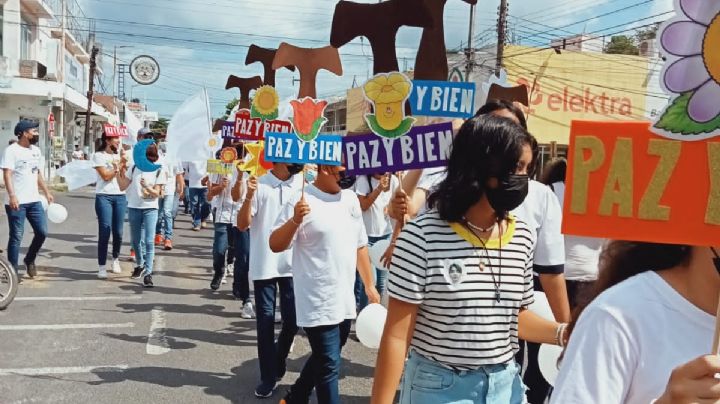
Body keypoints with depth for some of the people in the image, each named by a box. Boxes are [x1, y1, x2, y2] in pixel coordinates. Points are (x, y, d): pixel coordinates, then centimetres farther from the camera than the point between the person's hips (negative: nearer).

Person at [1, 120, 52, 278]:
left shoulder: (36, 151, 14)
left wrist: (47, 192, 20)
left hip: (34, 201, 7)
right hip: (17, 202, -7)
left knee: (42, 232, 5)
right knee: (16, 236, 0)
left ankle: (29, 260, 28)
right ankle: (13, 270, 10)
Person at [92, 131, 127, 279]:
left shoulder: (120, 154, 13)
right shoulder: (99, 156, 0)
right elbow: (106, 176, -9)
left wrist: (122, 164, -5)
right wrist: (119, 165, -4)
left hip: (120, 196, 4)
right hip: (104, 196, -4)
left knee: (118, 232, 6)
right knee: (104, 232, -7)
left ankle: (116, 259, 28)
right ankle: (102, 267, -2)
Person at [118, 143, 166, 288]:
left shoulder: (158, 171, -4)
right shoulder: (134, 167, 3)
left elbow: (157, 193, -8)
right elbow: (123, 186, 5)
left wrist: (147, 187, -26)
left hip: (150, 209, -3)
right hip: (133, 208, 4)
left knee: (149, 241, -12)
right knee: (135, 240, 15)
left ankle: (148, 273, -11)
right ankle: (140, 265, 36)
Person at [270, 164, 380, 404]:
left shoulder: (350, 199, 8)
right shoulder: (302, 201, -12)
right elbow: (275, 245, -13)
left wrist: (369, 286, 16)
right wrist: (295, 221, -31)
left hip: (345, 301, 7)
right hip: (319, 303, -7)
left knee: (323, 359, 20)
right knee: (329, 365, 0)